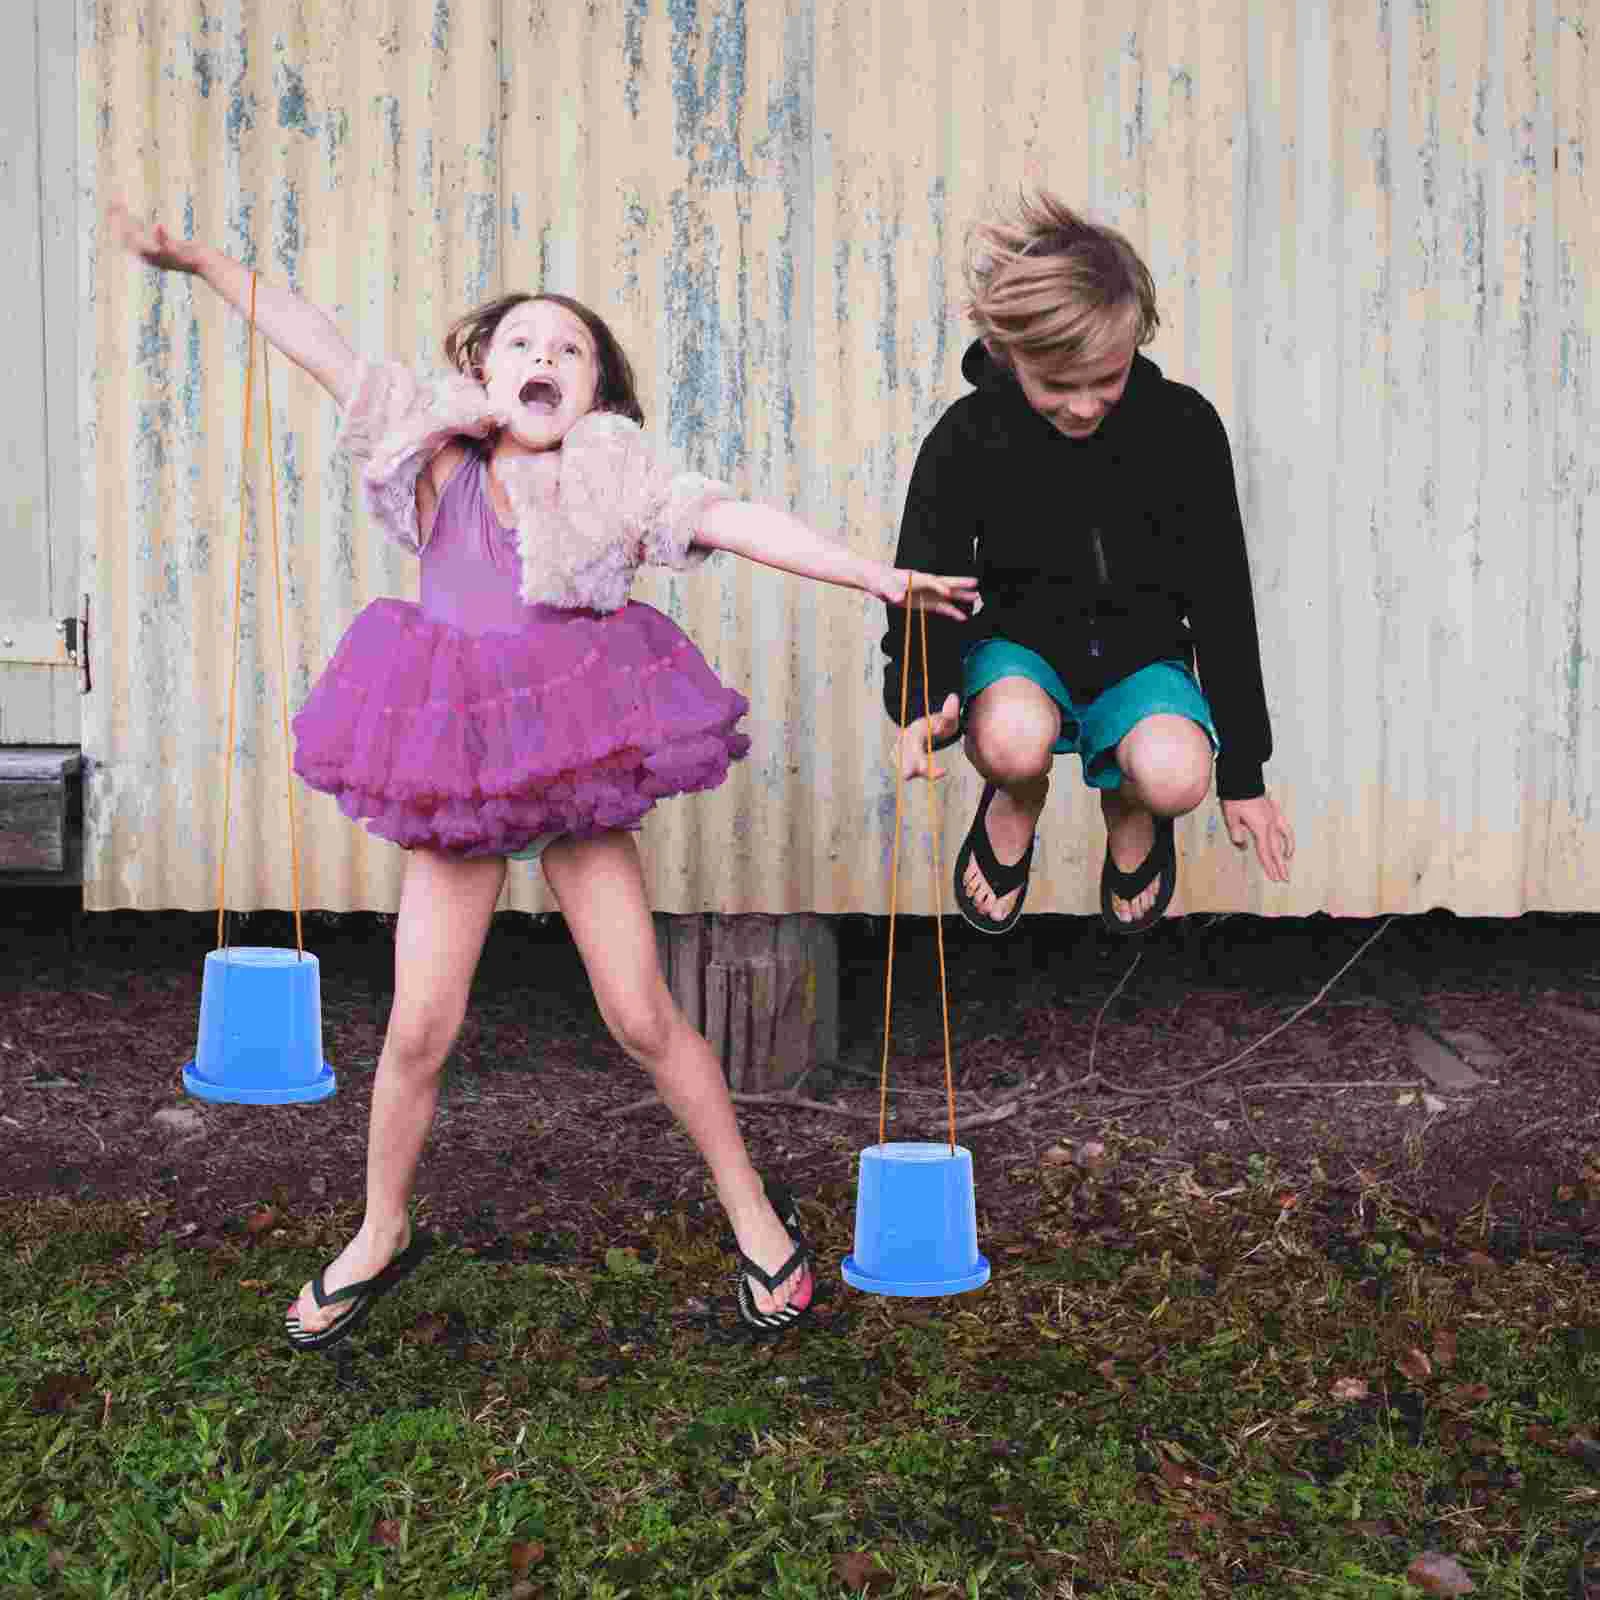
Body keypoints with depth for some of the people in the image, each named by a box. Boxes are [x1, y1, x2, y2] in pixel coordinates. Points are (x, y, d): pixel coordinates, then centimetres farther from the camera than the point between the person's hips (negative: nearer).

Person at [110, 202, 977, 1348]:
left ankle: (753, 1209, 19)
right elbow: (323, 349, -1)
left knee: (643, 1017, 1)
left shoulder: (613, 489, 0)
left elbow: (737, 522, -10)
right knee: (418, 1030, 3)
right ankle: (384, 1234, 26)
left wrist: (874, 574, -19)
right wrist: (199, 258, -3)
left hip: (581, 773, -1)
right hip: (453, 779, 1)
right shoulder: (442, 468, 3)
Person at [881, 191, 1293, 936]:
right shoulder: (966, 441, -15)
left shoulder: (1182, 428, -14)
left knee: (1174, 775, -34)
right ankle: (1018, 803, 3)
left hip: (1140, 656, 1)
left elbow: (1222, 602, -5)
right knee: (1013, 740, -38)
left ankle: (1130, 813, 7)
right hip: (1020, 646, 0)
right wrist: (922, 704, -35)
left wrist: (1243, 775, -2)